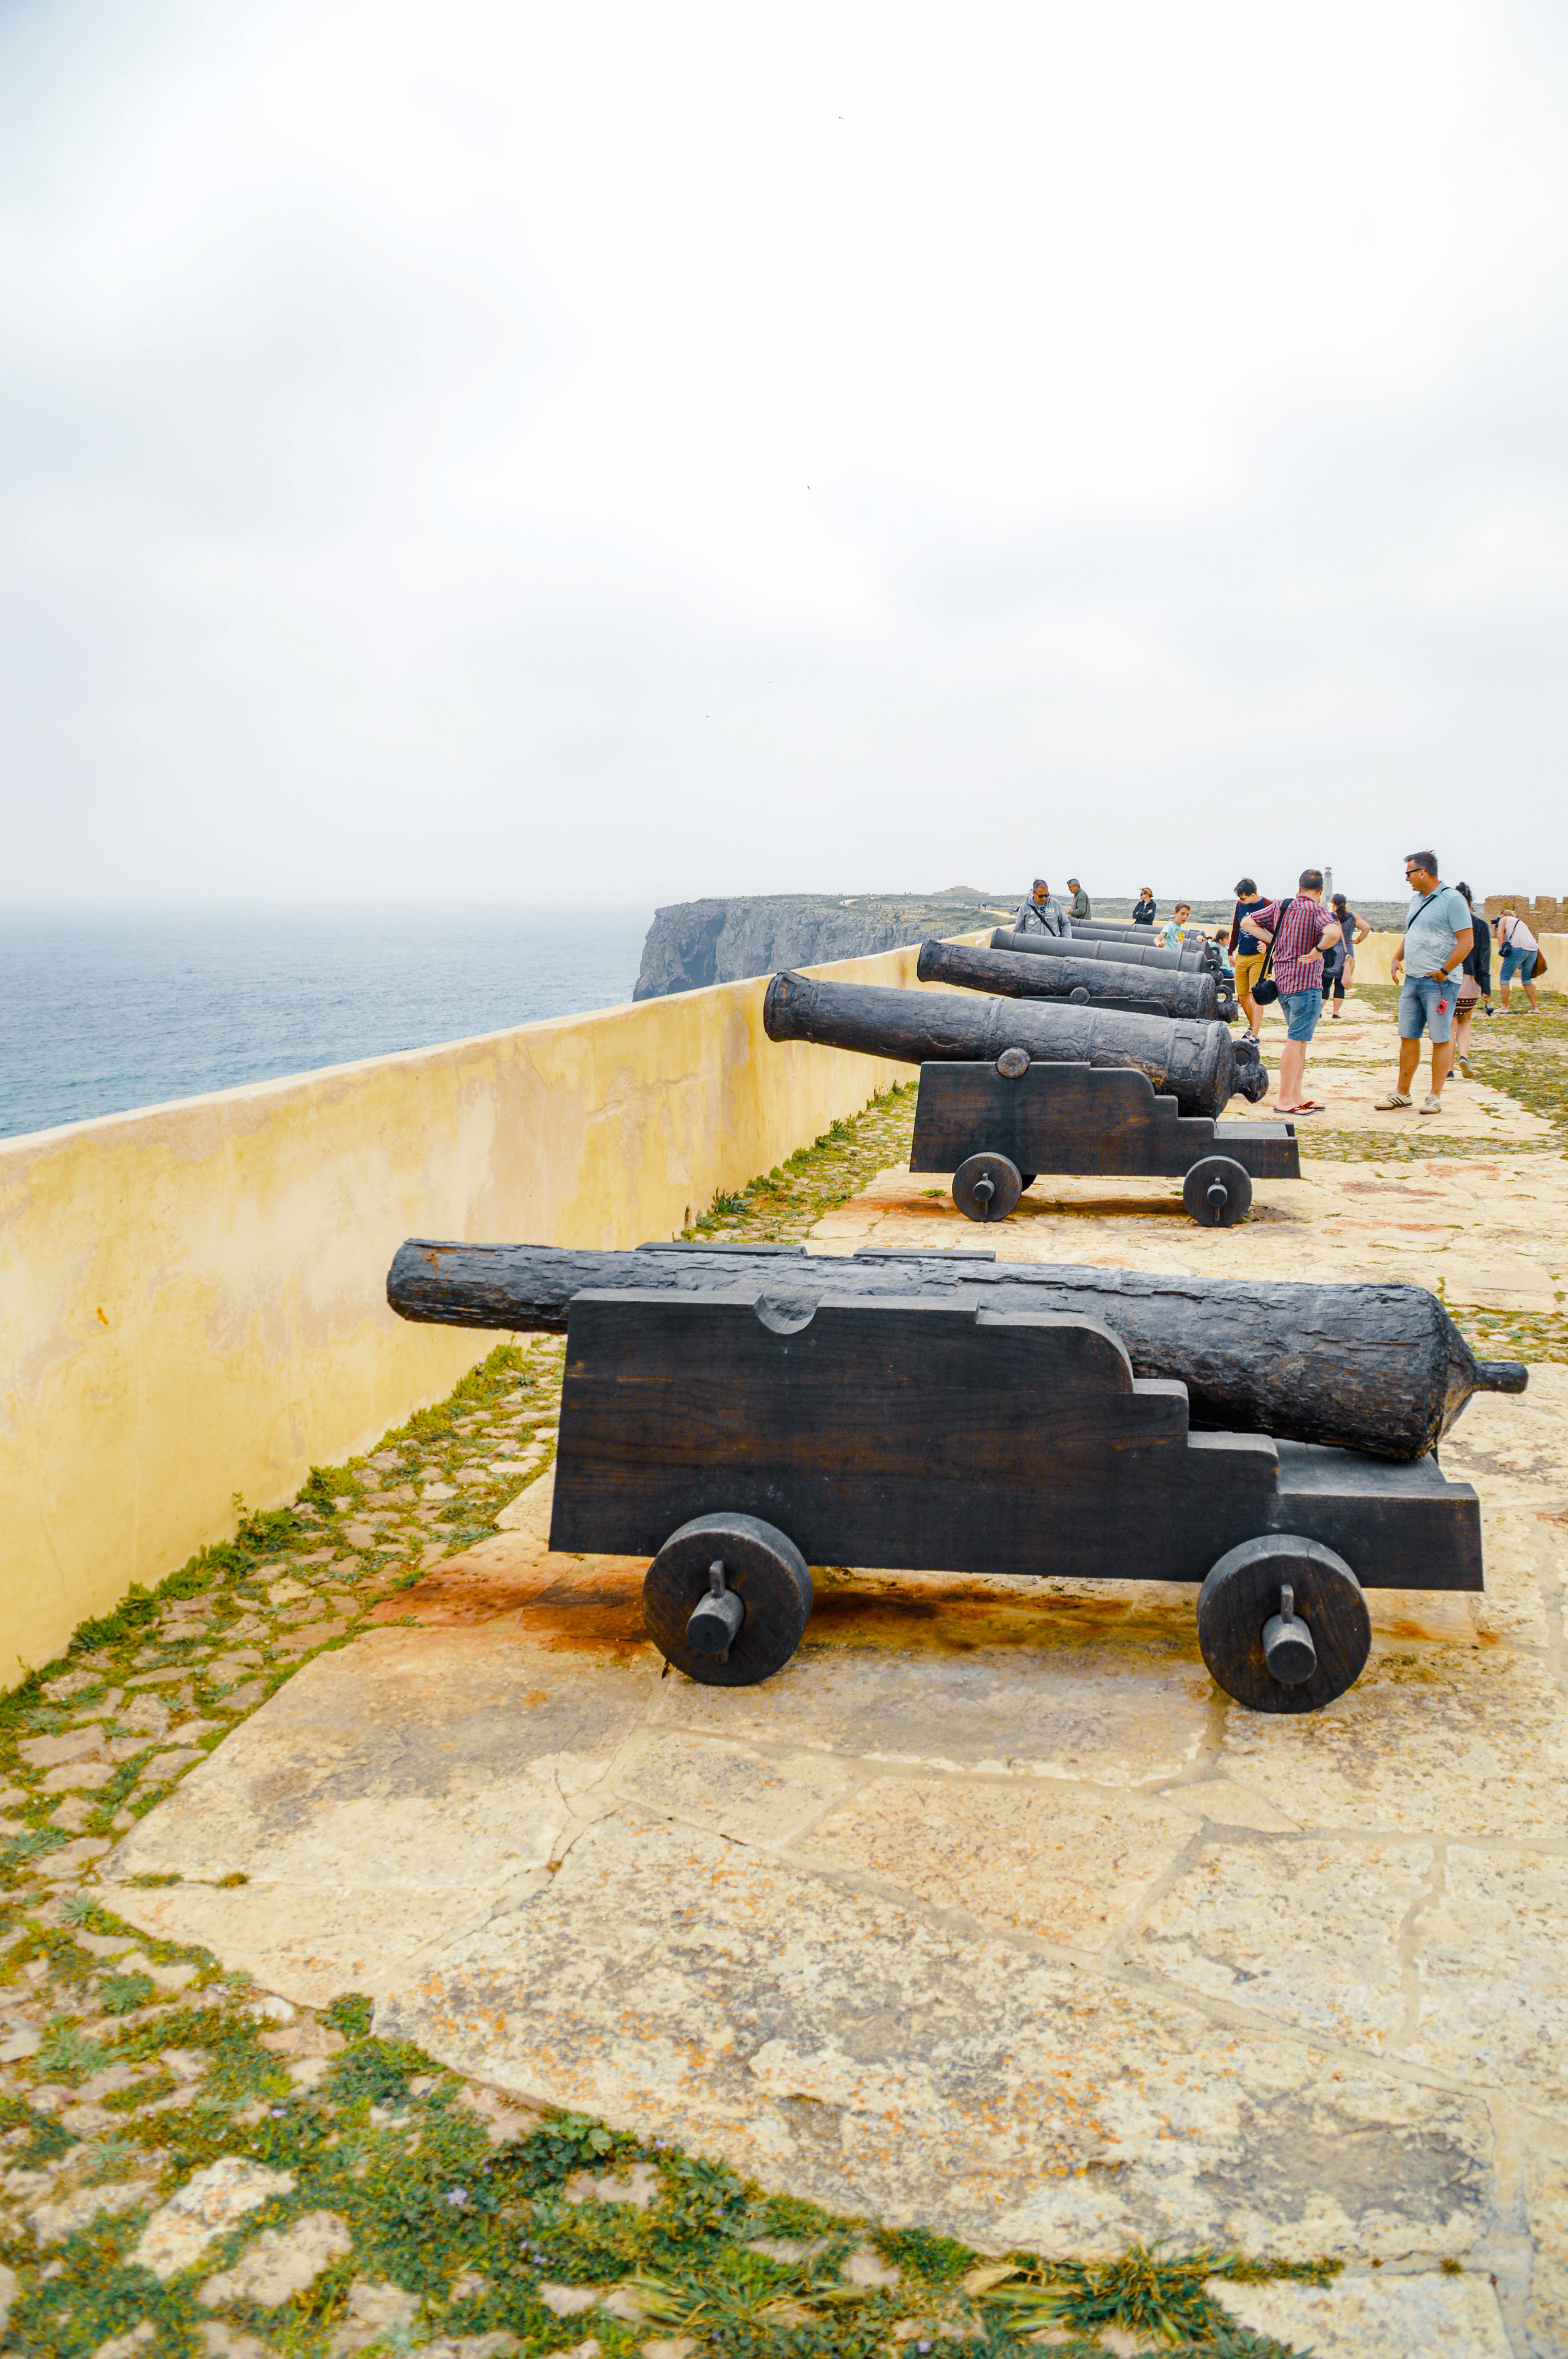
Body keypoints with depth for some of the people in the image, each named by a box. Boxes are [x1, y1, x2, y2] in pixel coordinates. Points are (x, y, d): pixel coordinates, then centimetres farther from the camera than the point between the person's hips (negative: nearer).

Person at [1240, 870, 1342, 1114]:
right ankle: (1284, 1100, -3)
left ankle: (1296, 1096, 21)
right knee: (1296, 1041, -4)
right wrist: (1317, 950, -13)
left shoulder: (1280, 907, 9)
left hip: (1283, 981, 7)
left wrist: (1275, 941, 8)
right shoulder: (1317, 910, -10)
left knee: (1299, 1040, 17)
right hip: (1306, 984, -7)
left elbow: (1248, 923, 14)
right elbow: (1333, 933, -30)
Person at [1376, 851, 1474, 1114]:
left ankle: (1435, 1097, 4)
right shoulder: (1416, 899, 15)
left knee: (1441, 1039, -1)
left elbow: (1467, 942, -14)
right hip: (1412, 980, 8)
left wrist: (1444, 971, -15)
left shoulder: (1452, 900, -10)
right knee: (1408, 1037, 10)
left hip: (1439, 982, -8)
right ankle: (1402, 1092, 18)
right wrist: (1397, 959, 12)